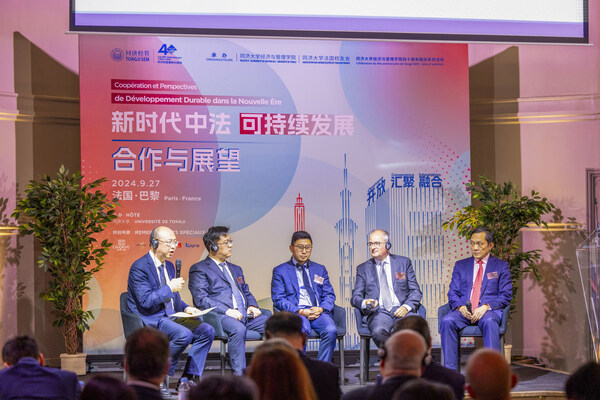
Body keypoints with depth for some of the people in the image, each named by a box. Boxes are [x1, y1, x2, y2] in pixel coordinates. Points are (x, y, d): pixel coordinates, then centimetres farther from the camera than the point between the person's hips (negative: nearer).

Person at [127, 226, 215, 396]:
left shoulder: (169, 266, 17)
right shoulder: (140, 267, -11)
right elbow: (146, 301, -20)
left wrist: (185, 308, 4)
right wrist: (169, 288, -17)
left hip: (170, 317, 9)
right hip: (150, 320, -9)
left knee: (207, 331, -8)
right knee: (184, 334, -32)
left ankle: (188, 378, -6)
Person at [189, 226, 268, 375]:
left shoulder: (236, 269, 31)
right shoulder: (199, 269, 6)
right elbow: (201, 299, -6)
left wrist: (252, 306, 5)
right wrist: (227, 310, -18)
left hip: (245, 314, 7)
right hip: (219, 316, -7)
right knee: (238, 329, -38)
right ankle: (239, 376, -36)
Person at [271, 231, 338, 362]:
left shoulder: (320, 269, 25)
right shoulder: (280, 271, 13)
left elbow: (329, 295, 18)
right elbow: (278, 299, 3)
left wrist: (321, 309, -6)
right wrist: (300, 311, -13)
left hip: (319, 312, 3)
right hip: (295, 313, -3)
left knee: (331, 331, -31)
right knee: (302, 329, -37)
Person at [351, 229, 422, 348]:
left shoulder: (404, 263, 16)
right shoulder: (363, 269, 17)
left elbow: (415, 291, 13)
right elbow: (355, 297, 11)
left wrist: (406, 307, -8)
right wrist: (365, 303, -13)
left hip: (401, 311, 0)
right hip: (378, 312, 0)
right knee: (379, 332, -36)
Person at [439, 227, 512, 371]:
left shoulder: (501, 266, 14)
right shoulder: (460, 265, 21)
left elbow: (506, 295, 5)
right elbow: (452, 293, 14)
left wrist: (486, 307, -14)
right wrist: (460, 307, -10)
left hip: (488, 310, -2)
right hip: (463, 311, 2)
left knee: (489, 322, -39)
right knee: (447, 321, -31)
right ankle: (450, 370, -31)